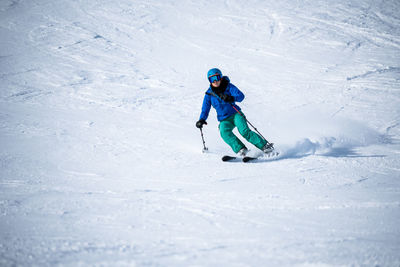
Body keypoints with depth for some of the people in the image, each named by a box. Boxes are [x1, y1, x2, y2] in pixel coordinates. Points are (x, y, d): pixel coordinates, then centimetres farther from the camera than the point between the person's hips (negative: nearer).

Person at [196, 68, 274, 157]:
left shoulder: (228, 87, -4)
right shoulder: (209, 94, 3)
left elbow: (241, 96, -16)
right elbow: (205, 108, 9)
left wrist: (232, 98, -37)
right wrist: (202, 119, -9)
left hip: (235, 114, -2)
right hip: (224, 120, 2)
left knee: (244, 131, -25)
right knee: (224, 132, -31)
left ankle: (265, 145, -18)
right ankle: (240, 149, -34)